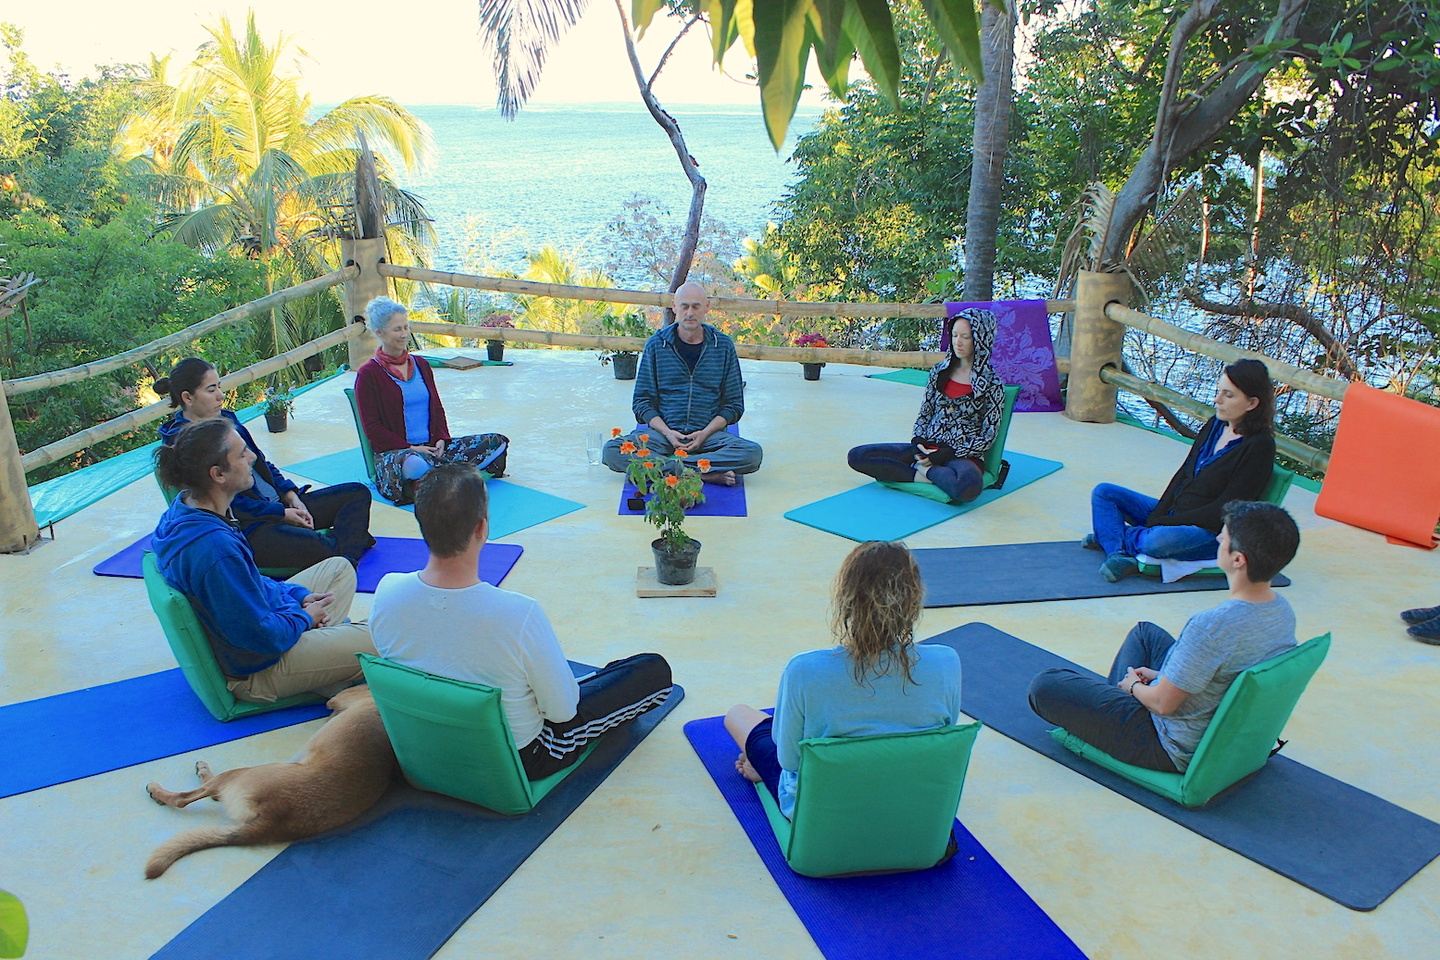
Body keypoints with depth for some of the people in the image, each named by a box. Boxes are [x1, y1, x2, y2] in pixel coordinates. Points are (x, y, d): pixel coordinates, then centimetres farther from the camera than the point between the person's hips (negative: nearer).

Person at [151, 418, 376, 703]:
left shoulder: (184, 506, -5)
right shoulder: (214, 548, -36)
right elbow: (263, 636, -30)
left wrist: (297, 595, 3)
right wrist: (304, 618, -10)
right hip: (254, 671, -10)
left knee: (339, 567, 21)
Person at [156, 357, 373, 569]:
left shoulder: (225, 418, 14)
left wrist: (290, 496, 3)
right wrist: (282, 514, -13)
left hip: (278, 505, 10)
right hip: (244, 528, -10)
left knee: (358, 492, 2)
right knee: (321, 548, -36)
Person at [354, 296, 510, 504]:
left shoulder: (420, 364, 16)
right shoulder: (368, 374, -2)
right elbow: (372, 428, -6)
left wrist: (441, 438, -2)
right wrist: (409, 448, -16)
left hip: (432, 446, 6)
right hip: (393, 452, -6)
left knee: (498, 442, -9)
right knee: (415, 464, -43)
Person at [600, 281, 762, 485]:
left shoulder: (723, 346, 6)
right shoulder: (656, 344, 5)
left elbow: (734, 404, 8)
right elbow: (642, 401, 6)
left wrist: (705, 433, -8)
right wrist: (667, 432, -11)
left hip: (709, 433, 0)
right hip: (663, 431, 0)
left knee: (753, 453, -30)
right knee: (612, 451, -28)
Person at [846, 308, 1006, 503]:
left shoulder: (992, 384, -4)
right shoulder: (939, 371, 10)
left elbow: (987, 437, -7)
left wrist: (946, 454, -15)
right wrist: (919, 442, -7)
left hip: (963, 455, -5)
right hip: (927, 449, 5)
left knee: (967, 486, -43)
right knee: (857, 456, -11)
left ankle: (926, 471, -13)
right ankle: (927, 477, -18)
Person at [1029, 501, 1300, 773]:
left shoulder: (1211, 626, -36)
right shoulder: (1283, 611, -9)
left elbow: (1163, 704, -25)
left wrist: (1134, 686, -3)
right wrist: (1160, 676, 10)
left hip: (1178, 753, -9)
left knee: (1044, 686, -4)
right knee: (1144, 632, 28)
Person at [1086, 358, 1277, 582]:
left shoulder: (1259, 447, -16)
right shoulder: (1215, 425, 7)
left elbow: (1226, 509, -18)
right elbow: (1184, 473, 10)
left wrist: (1163, 523, -18)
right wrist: (1157, 516, -5)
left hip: (1212, 532, -8)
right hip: (1173, 514, 8)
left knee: (1161, 540, -39)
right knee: (1103, 492, 1)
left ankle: (1121, 535, -8)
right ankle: (1120, 555, -19)